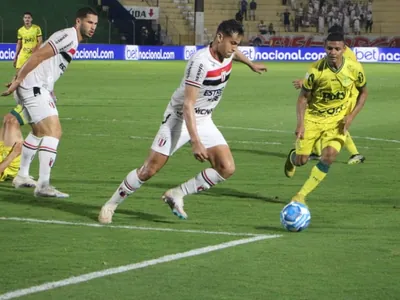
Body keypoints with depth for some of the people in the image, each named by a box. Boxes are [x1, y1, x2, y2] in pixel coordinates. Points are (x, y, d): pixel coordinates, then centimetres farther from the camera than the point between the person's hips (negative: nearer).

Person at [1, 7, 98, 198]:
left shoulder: (72, 40, 20)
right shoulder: (68, 36, -12)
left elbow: (42, 59, 22)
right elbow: (38, 56, -19)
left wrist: (19, 81, 19)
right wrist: (18, 80, -21)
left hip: (36, 88, 11)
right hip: (34, 87, -11)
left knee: (39, 132, 26)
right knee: (54, 132, -17)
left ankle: (22, 176, 40)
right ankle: (43, 185, -24)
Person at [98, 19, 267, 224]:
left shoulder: (227, 53, -4)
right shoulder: (201, 62, -28)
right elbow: (188, 104, -30)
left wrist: (251, 64, 43)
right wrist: (195, 142, -36)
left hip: (204, 120, 7)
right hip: (180, 117, -7)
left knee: (226, 168, -11)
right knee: (150, 169, -8)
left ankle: (176, 195, 0)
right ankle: (111, 205, 11)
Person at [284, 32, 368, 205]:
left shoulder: (354, 68, -14)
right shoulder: (316, 69, -19)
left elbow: (363, 93, 3)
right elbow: (303, 97, -9)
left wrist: (351, 116, -11)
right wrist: (300, 124, -21)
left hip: (337, 120, 1)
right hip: (313, 118, -1)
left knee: (329, 155, -21)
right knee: (301, 160, -1)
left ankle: (301, 195, -9)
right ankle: (293, 157, 42)